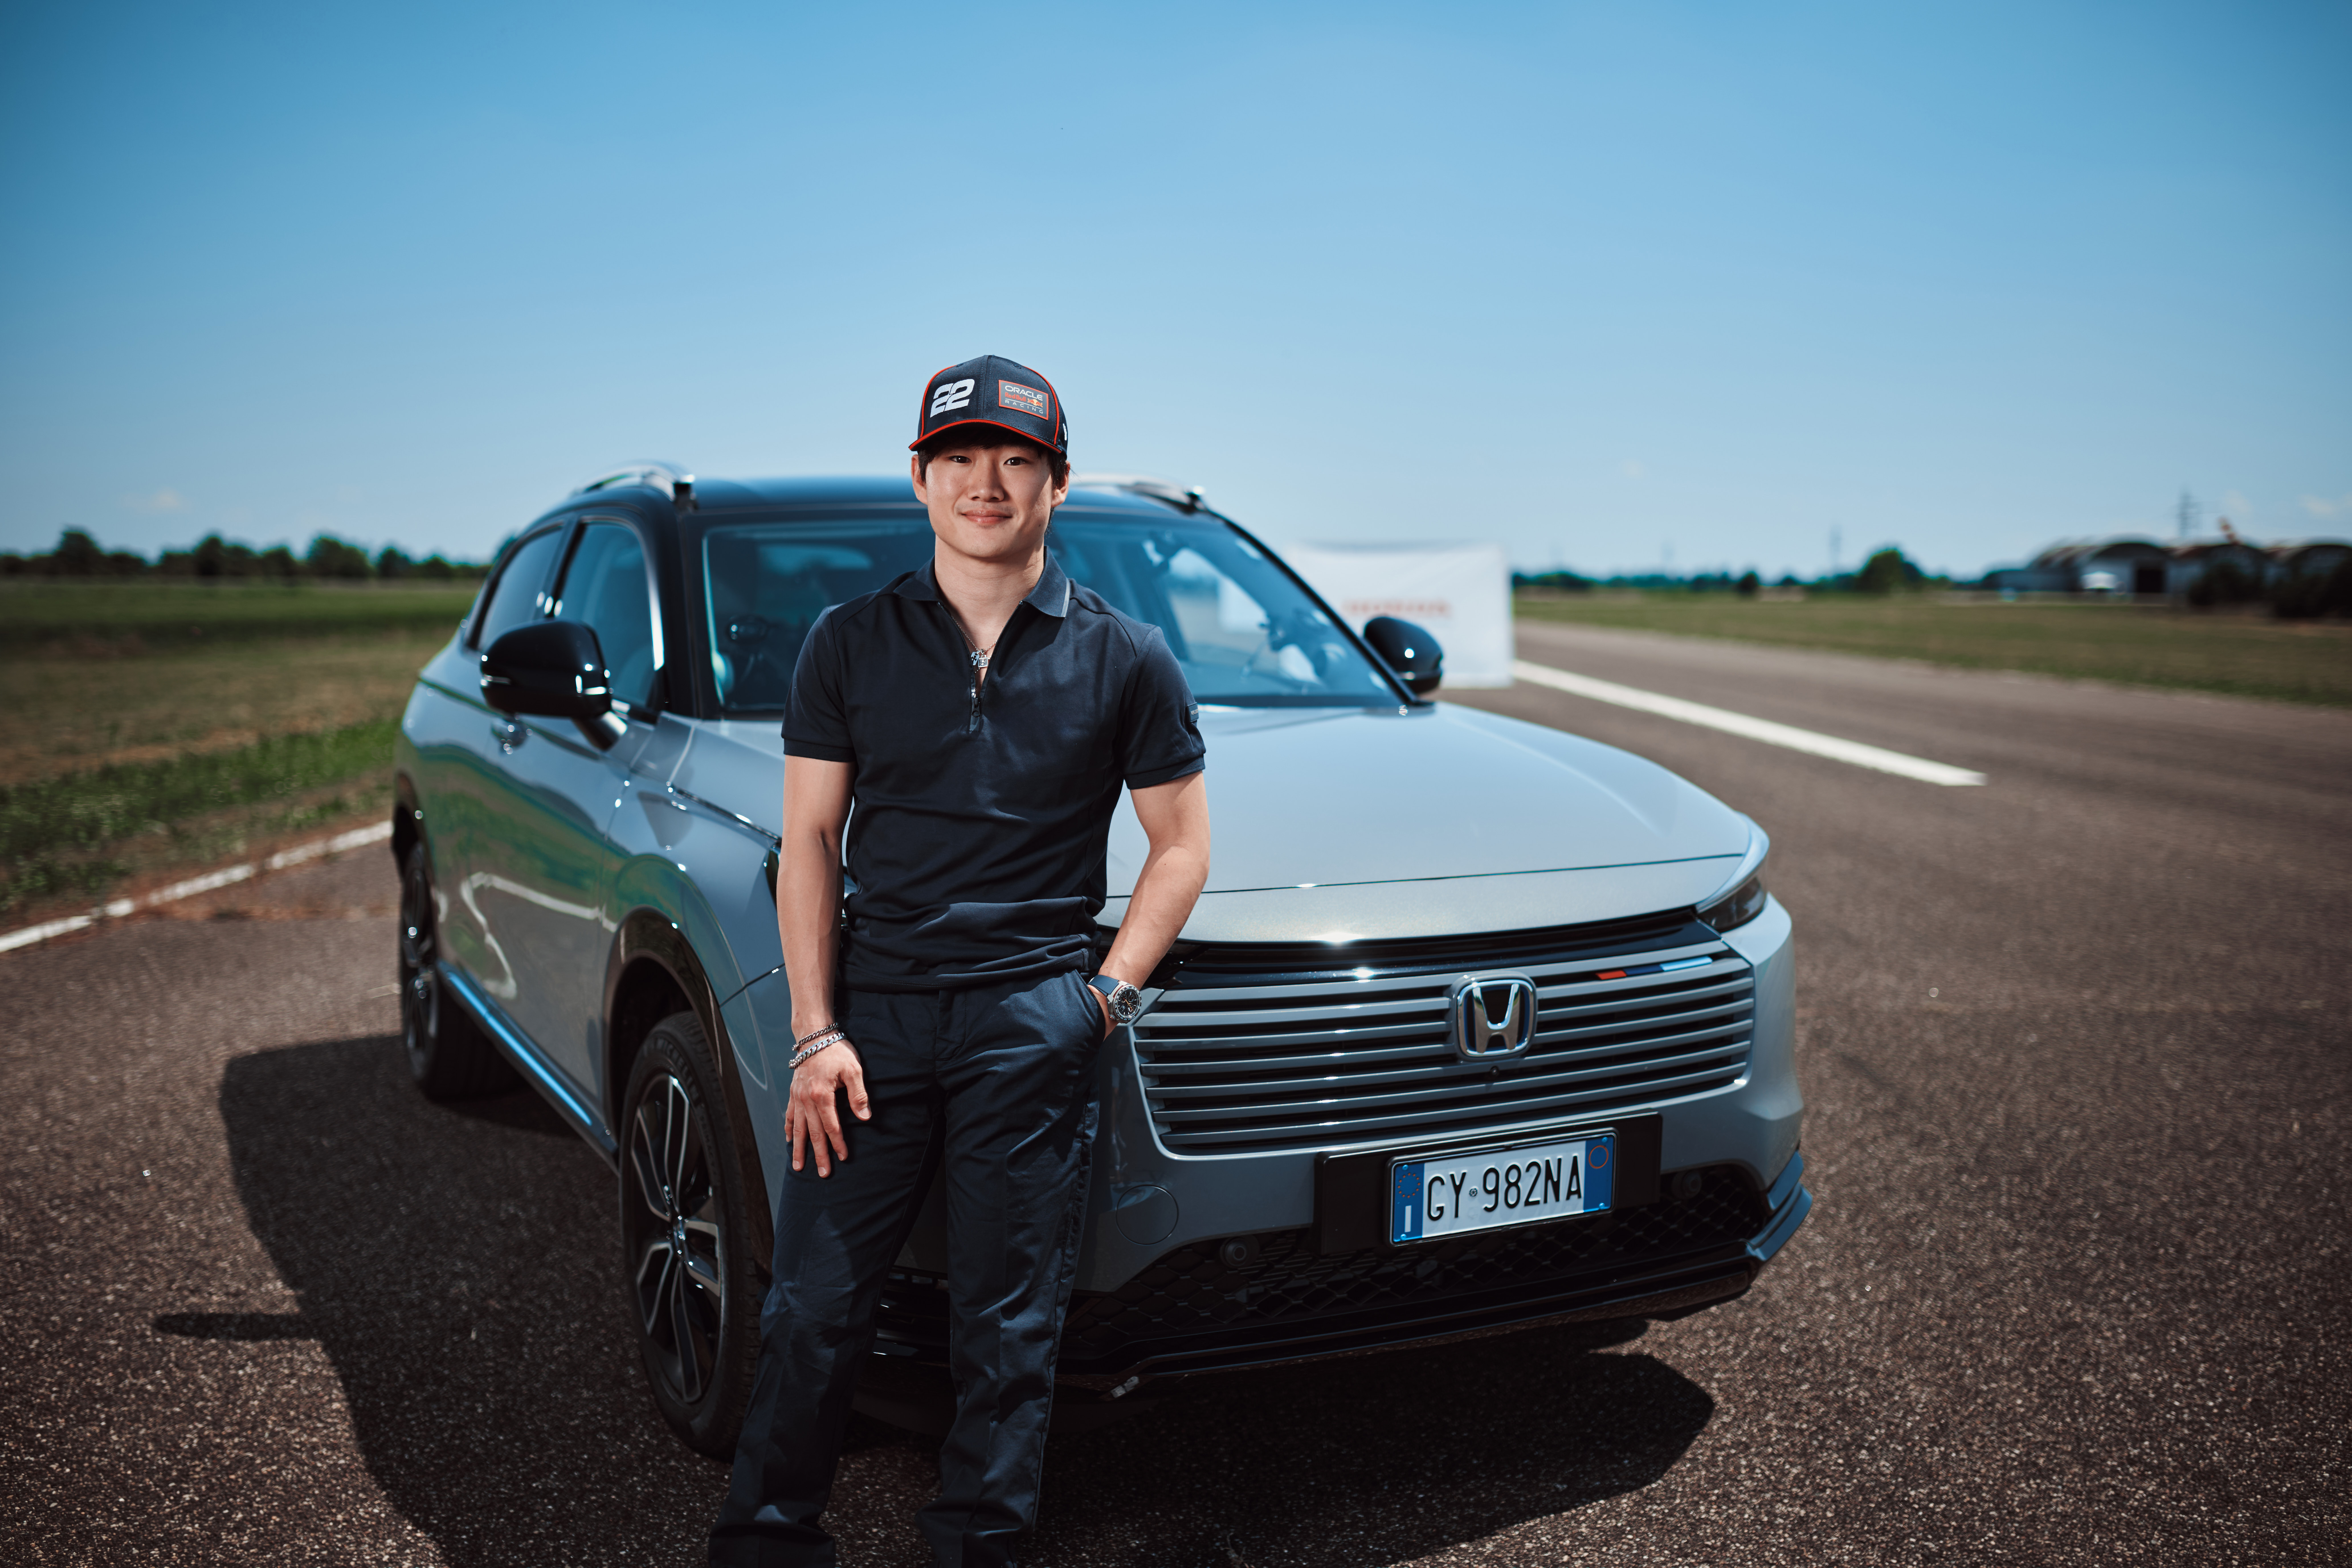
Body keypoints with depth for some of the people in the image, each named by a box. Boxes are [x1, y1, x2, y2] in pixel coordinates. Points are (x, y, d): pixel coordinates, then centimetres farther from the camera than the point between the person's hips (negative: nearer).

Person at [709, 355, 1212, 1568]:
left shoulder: (1124, 659, 5)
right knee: (813, 1308, 5)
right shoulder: (850, 642, 7)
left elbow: (1181, 847, 9)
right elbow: (808, 842, 6)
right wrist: (815, 1032, -3)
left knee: (1009, 1329, 6)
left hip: (1034, 1026, -1)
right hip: (873, 1011, 1)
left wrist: (1107, 993, -3)